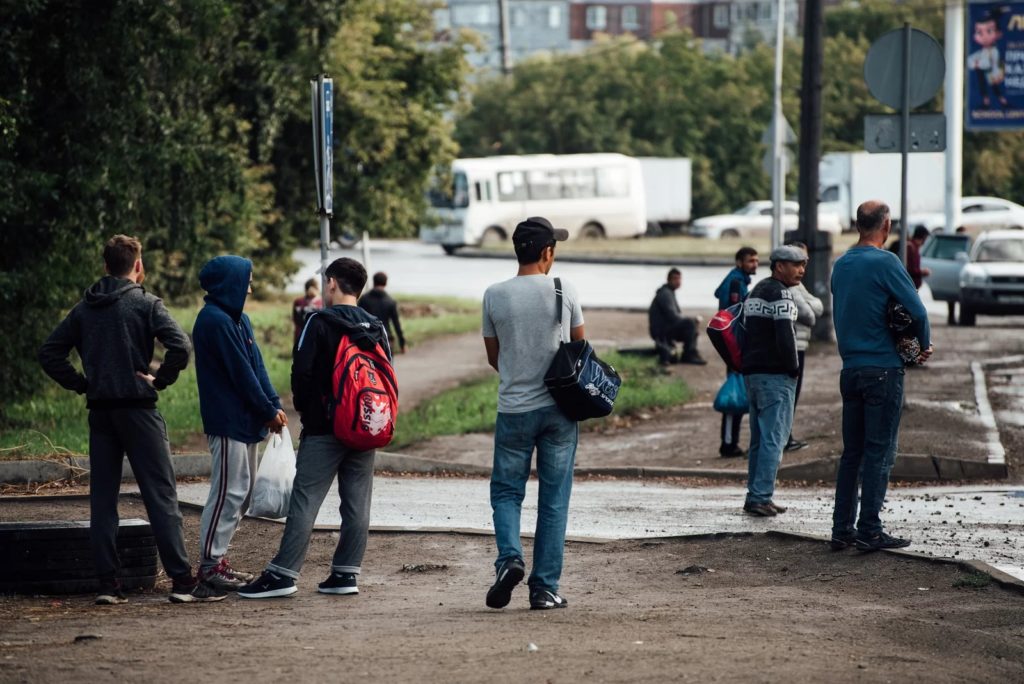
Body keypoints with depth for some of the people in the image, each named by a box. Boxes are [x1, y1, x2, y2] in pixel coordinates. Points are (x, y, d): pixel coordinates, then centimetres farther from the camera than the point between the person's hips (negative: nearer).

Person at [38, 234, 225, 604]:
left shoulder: (84, 308, 10)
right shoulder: (145, 303, -6)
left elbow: (49, 354, 9)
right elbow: (180, 346, -19)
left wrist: (81, 384, 8)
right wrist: (160, 379, -6)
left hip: (99, 411, 5)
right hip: (137, 408, -5)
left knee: (102, 498, 7)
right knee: (161, 494, -3)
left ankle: (107, 582, 5)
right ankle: (182, 580, -6)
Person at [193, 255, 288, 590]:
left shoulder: (238, 320, 15)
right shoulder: (216, 321, -15)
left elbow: (255, 365, 14)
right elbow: (242, 373, -15)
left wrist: (274, 406, 3)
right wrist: (268, 412, -10)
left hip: (244, 421, 10)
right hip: (228, 421, -10)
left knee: (243, 490, 12)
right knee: (229, 491, -9)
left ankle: (218, 557, 17)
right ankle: (210, 563, -5)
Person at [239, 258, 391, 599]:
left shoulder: (320, 322, -8)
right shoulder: (376, 327, 8)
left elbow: (301, 371, -13)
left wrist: (303, 408, 2)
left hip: (324, 429, -5)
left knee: (305, 500, -6)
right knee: (357, 503, 8)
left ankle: (283, 573, -9)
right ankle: (347, 573, 8)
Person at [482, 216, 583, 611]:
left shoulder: (494, 296, -3)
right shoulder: (564, 292, -5)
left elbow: (493, 358, 7)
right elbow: (579, 347, 9)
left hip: (514, 410, 0)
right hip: (559, 408, 0)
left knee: (506, 490, 13)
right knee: (554, 500, 6)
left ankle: (509, 557, -12)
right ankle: (545, 588, 6)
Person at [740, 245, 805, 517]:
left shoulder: (756, 291, 18)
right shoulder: (780, 294, -13)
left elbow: (745, 330, 21)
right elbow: (785, 336, -21)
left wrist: (746, 364, 18)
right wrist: (793, 368, -10)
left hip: (752, 372, 9)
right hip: (776, 375, -9)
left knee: (759, 439, 13)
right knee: (773, 438, -8)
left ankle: (755, 496, 14)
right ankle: (761, 497, -12)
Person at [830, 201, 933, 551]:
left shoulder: (840, 265, 11)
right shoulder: (885, 262, -12)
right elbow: (916, 310, -13)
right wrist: (924, 345, 5)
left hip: (850, 368, 7)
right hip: (883, 369, -7)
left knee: (851, 452, 11)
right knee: (879, 453, -3)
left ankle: (842, 528, 10)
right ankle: (869, 530, -5)